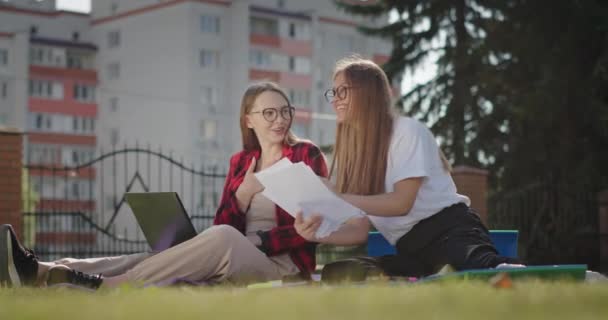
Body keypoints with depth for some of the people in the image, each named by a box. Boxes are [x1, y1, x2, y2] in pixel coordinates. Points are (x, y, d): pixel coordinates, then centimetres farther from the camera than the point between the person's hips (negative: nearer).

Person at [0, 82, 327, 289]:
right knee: (162, 259, -22)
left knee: (223, 239, -37)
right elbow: (222, 224, 8)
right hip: (238, 261, 5)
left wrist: (257, 242, -14)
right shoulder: (240, 161, 17)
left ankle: (101, 287, -43)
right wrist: (244, 194, -10)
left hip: (285, 263, -5)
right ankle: (42, 271, -40)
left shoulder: (307, 155, 3)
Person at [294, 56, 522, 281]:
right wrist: (318, 234, -9)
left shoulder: (407, 130, -1)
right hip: (411, 251, 7)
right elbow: (360, 230, 11)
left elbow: (402, 202, -11)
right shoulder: (351, 155, 18)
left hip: (449, 230, -7)